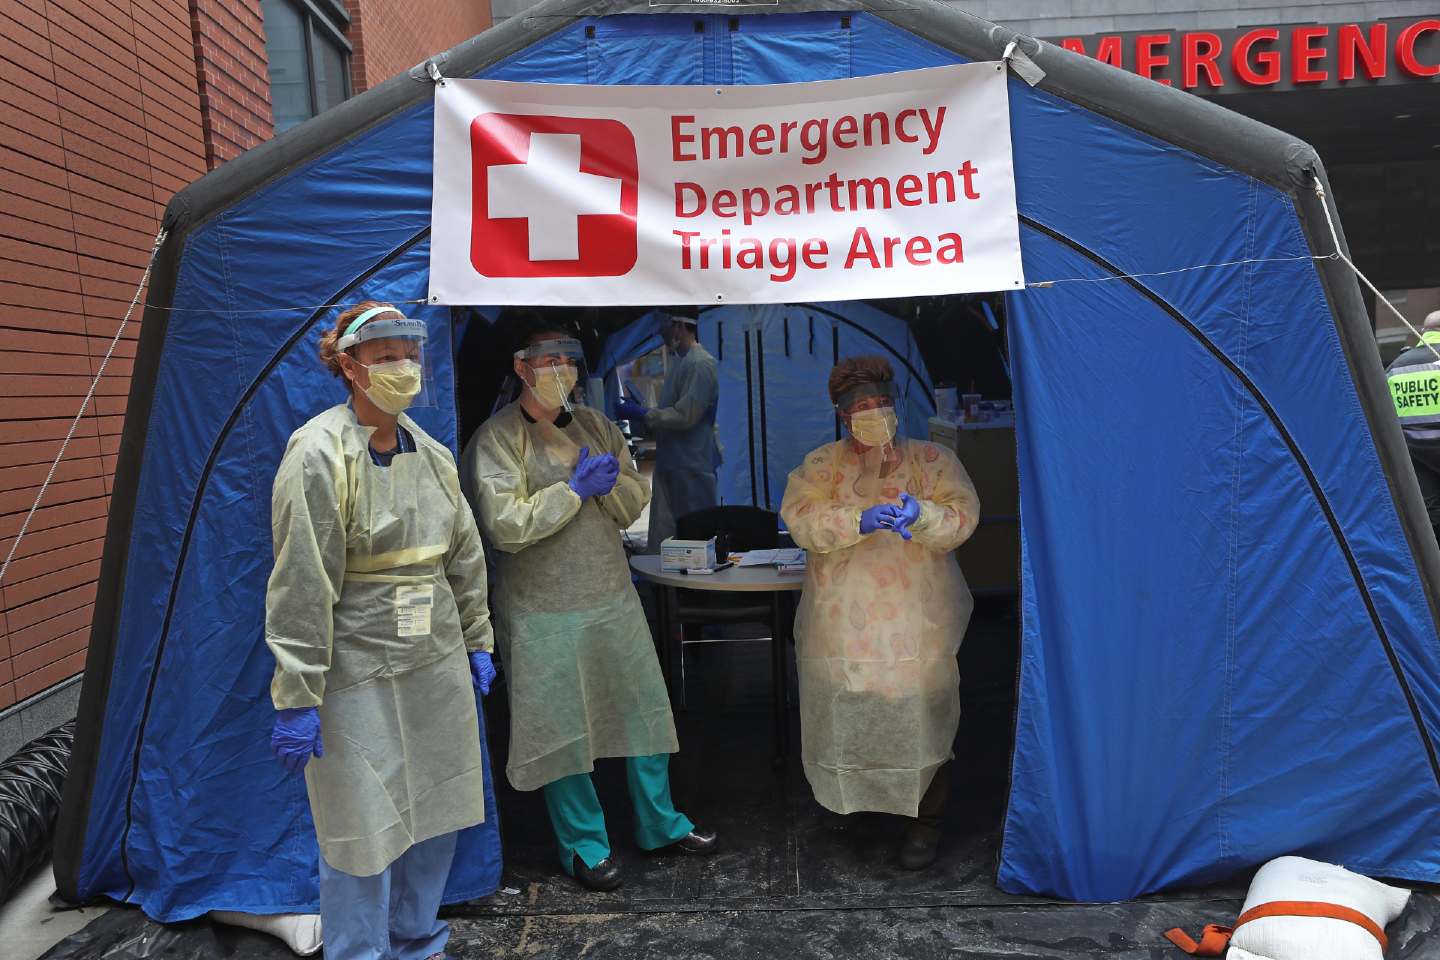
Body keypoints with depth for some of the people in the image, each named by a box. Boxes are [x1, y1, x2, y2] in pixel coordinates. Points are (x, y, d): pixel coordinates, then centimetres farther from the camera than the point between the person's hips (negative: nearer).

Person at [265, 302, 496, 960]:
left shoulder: (432, 455, 6)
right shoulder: (319, 454, -14)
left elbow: (465, 556, 15)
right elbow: (301, 585, -16)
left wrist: (476, 642, 17)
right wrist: (297, 697, -16)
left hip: (438, 664, 7)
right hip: (358, 674, -7)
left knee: (438, 811, 17)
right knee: (364, 826, 3)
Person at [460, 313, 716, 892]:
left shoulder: (595, 426, 10)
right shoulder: (497, 438, -8)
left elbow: (633, 506, 10)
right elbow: (505, 527, -18)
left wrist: (611, 482, -11)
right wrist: (575, 488, -15)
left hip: (614, 599, 6)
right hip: (544, 612, -6)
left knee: (644, 710, 14)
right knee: (562, 729, 5)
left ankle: (659, 824, 32)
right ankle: (584, 844, 24)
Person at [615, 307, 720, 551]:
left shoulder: (701, 364, -15)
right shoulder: (681, 363, 16)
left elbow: (685, 416, -21)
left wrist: (642, 414, -14)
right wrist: (639, 412, 14)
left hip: (692, 466, -10)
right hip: (671, 464, 10)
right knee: (662, 535, 12)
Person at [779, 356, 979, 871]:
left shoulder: (931, 459, 7)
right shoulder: (821, 463, 8)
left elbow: (961, 516, -5)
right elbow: (800, 518, -8)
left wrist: (921, 515, -26)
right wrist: (860, 521, -24)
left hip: (916, 622, -1)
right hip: (843, 623, 1)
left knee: (919, 717, -1)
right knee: (846, 715, 5)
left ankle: (925, 821, 17)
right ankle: (851, 799, 30)